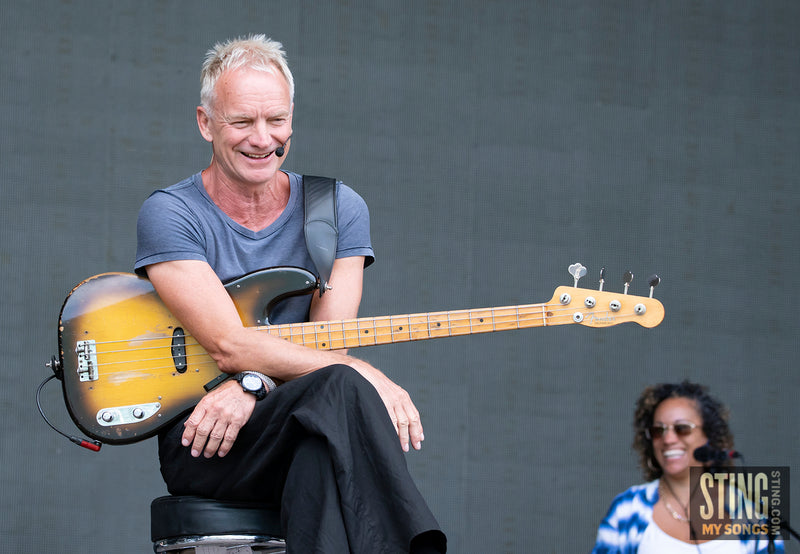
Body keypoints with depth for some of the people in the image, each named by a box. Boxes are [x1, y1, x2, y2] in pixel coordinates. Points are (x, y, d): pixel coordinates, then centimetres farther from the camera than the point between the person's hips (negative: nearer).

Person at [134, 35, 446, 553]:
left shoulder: (339, 209, 10)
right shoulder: (171, 214, -1)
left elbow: (327, 345, 1)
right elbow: (229, 345, -14)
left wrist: (251, 386, -21)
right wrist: (367, 375, -23)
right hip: (201, 443, -3)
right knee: (342, 388, -32)